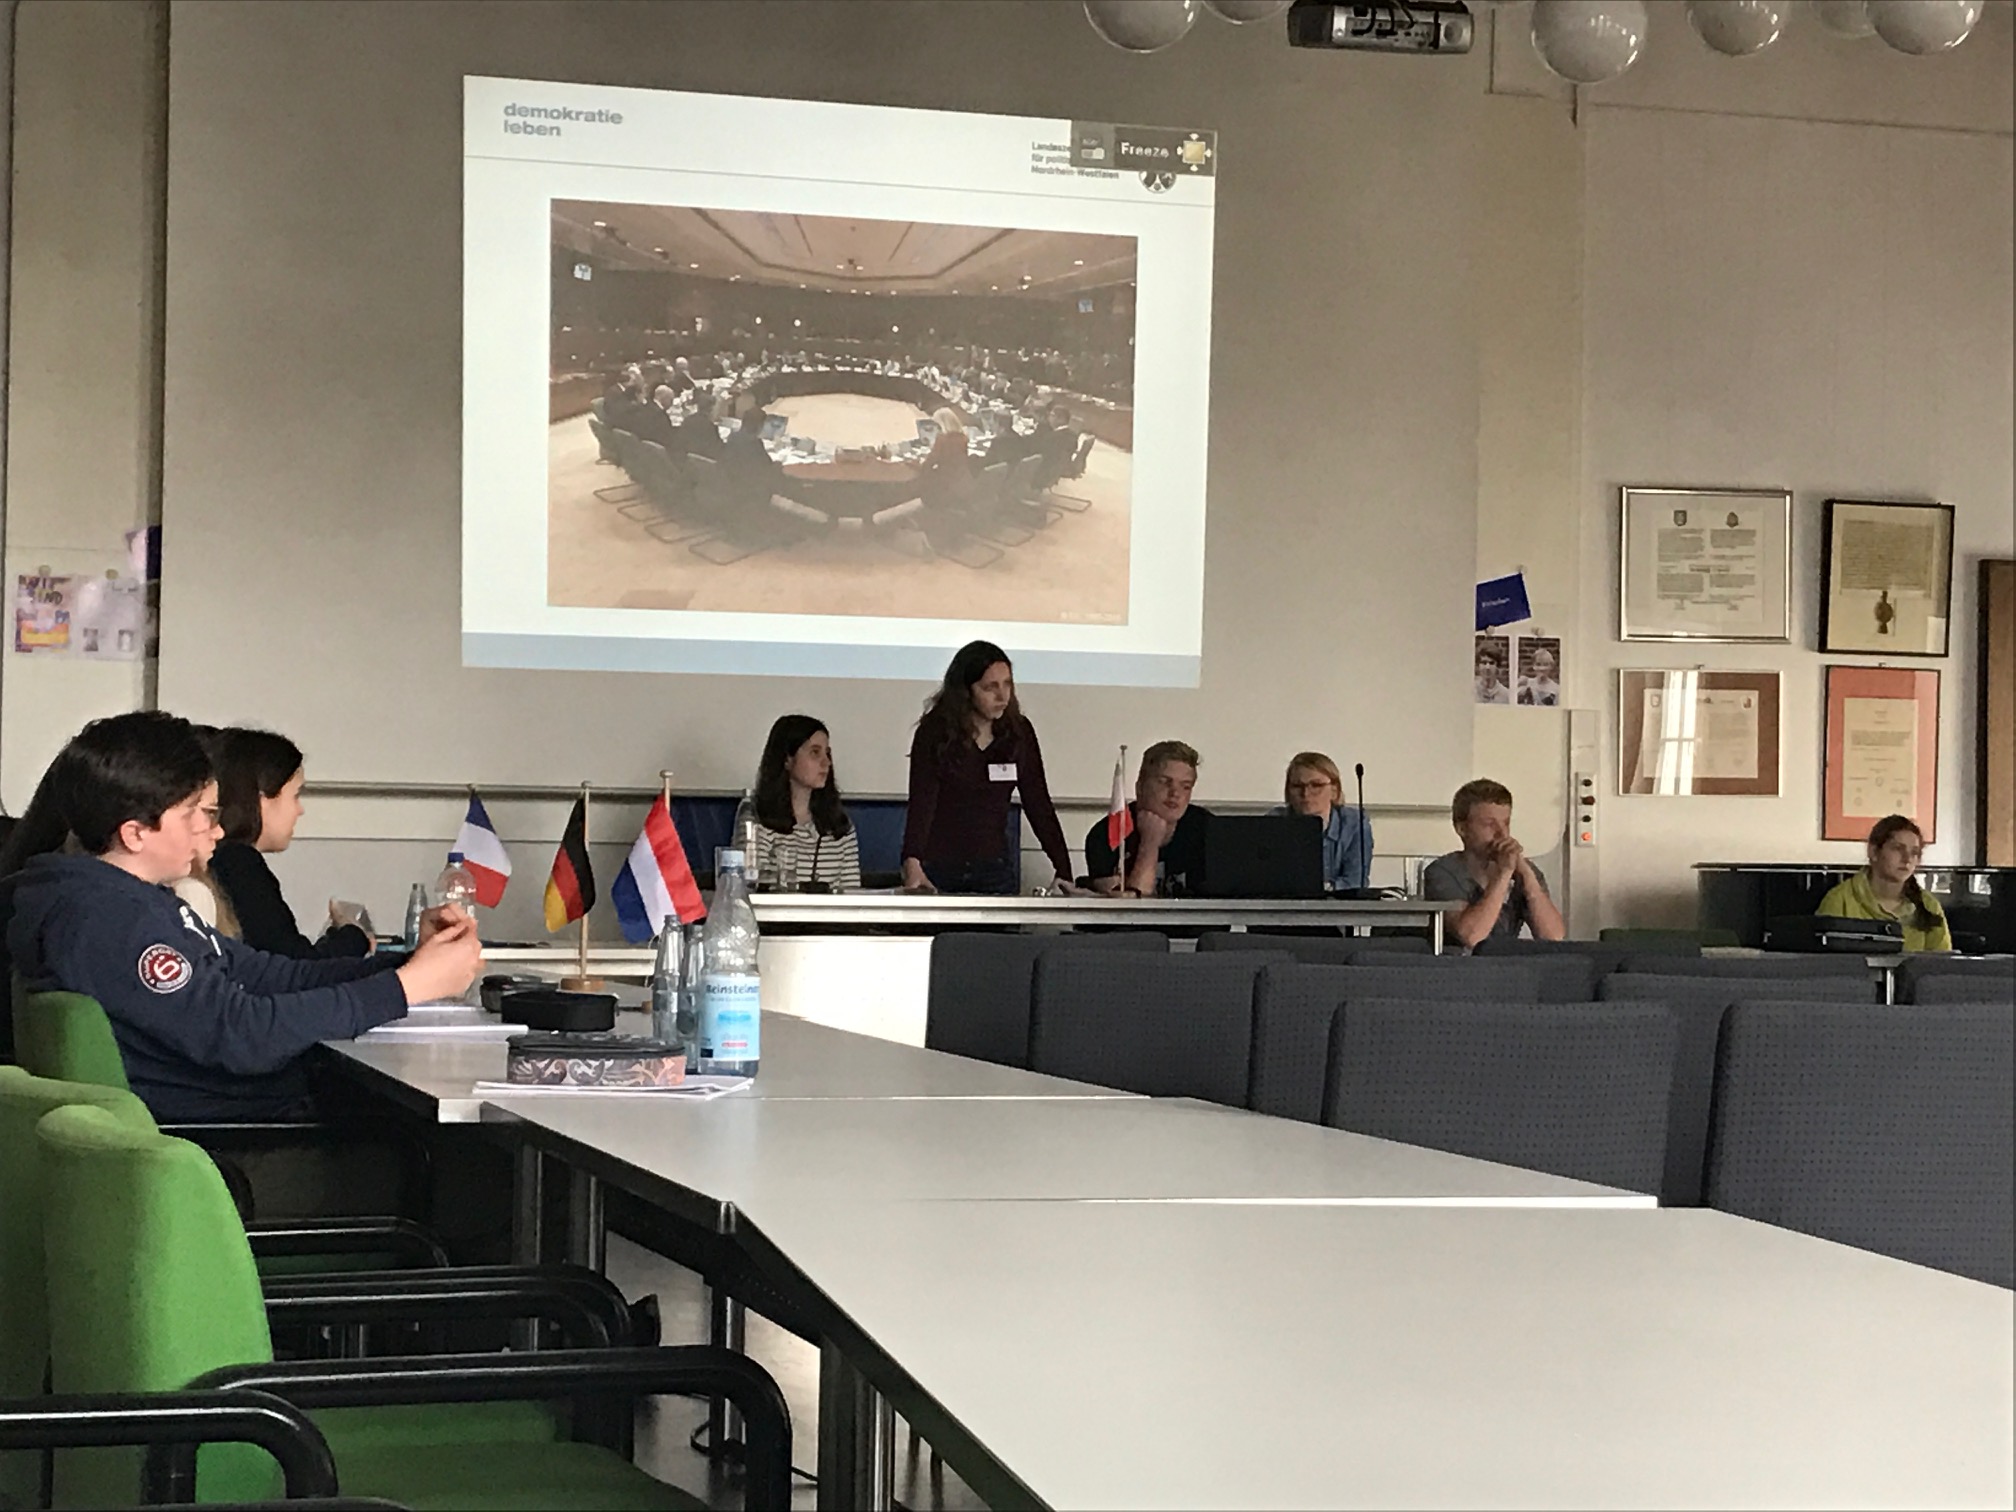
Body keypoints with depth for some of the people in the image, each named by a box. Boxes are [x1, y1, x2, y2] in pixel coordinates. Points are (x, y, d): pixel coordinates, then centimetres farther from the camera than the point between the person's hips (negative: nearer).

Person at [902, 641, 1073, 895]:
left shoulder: (1018, 731, 1)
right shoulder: (934, 731, -10)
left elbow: (1039, 805, 2)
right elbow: (921, 801, -20)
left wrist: (1064, 872, -6)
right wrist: (912, 865, -35)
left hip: (996, 870, 3)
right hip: (938, 869, -3)